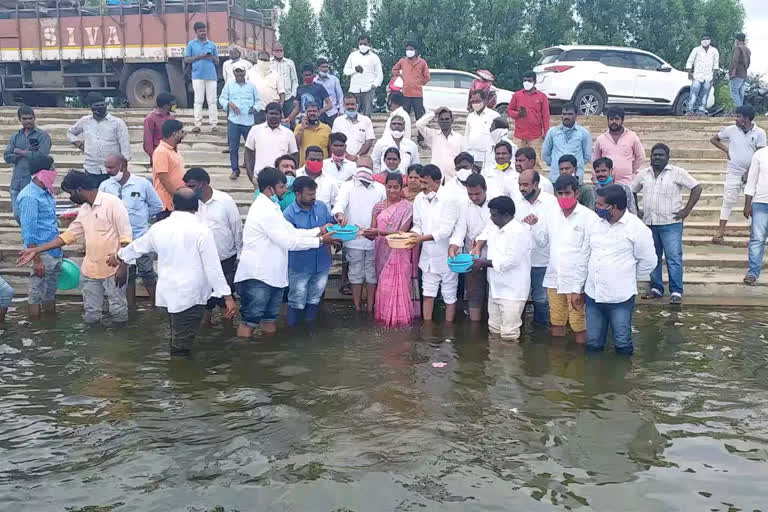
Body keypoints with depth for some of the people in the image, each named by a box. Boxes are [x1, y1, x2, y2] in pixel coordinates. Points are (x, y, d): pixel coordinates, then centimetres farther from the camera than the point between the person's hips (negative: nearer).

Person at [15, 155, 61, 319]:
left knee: (51, 287, 19)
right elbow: (29, 232, -20)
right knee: (38, 290, 4)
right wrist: (36, 260, -21)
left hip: (54, 251, 9)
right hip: (42, 252, -8)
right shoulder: (29, 197, -19)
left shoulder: (45, 191, 8)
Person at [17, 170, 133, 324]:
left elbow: (126, 239, -16)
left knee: (118, 311, 3)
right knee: (90, 315, 13)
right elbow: (68, 235, 16)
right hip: (90, 270, 7)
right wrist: (37, 250, 12)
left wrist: (123, 267, -19)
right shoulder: (84, 210, 11)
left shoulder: (112, 203, -14)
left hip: (113, 270, -7)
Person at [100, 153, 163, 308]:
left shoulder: (143, 183, -6)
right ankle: (131, 307, 25)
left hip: (140, 237, -2)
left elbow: (157, 206, 4)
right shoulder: (105, 186, -1)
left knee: (147, 273, 3)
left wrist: (142, 218, 5)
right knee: (126, 274, 13)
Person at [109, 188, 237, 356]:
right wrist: (227, 296, -11)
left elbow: (138, 246, 22)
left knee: (175, 340, 20)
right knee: (181, 348, -2)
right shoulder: (201, 230, -12)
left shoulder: (158, 227, 4)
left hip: (167, 295, 6)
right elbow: (213, 267, -15)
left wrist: (119, 256, 43)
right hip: (191, 298, -5)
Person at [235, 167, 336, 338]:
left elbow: (292, 231, 12)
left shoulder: (270, 207, 14)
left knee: (270, 317, 17)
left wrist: (319, 231, 2)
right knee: (251, 319, 0)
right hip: (257, 277, -10)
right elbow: (288, 242, -19)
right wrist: (320, 240, -13)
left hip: (272, 275, 10)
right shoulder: (265, 210, -19)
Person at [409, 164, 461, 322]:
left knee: (449, 294, 7)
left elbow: (446, 230, -22)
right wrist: (413, 235, -13)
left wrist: (422, 238, -28)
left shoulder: (450, 199, -17)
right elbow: (418, 225, 9)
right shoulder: (419, 199, 1)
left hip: (446, 255, -6)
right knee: (428, 292, 13)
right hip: (428, 254, 6)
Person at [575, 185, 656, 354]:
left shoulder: (637, 228, -10)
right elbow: (584, 257, 11)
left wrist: (627, 277, 7)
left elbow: (648, 262, -2)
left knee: (622, 344, 6)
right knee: (593, 343, 14)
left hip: (620, 297, -5)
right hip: (592, 295, 5)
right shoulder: (594, 224, 5)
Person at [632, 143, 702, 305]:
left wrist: (687, 210, -7)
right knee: (652, 258, 9)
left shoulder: (677, 173, -2)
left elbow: (697, 188, -2)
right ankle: (656, 288, 20)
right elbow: (632, 191, 23)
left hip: (671, 224, -4)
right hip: (649, 223, 4)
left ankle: (676, 292, -3)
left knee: (674, 258, -7)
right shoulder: (643, 174, 11)